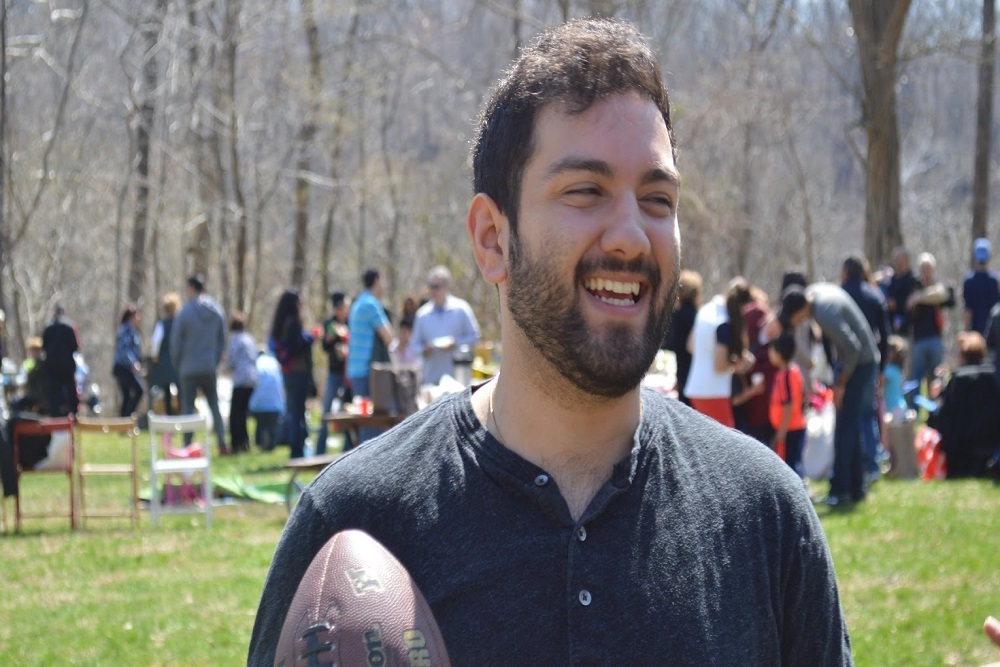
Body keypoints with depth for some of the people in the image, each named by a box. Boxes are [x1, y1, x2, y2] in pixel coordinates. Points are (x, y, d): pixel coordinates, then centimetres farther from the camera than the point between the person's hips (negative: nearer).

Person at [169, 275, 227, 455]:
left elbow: (175, 343, -6)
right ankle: (222, 445, 4)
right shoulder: (218, 312, 2)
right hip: (210, 369, 4)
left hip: (189, 368, -4)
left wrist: (177, 365, 8)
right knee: (214, 406, 12)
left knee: (187, 408, 3)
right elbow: (222, 340, 9)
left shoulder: (184, 313, -11)